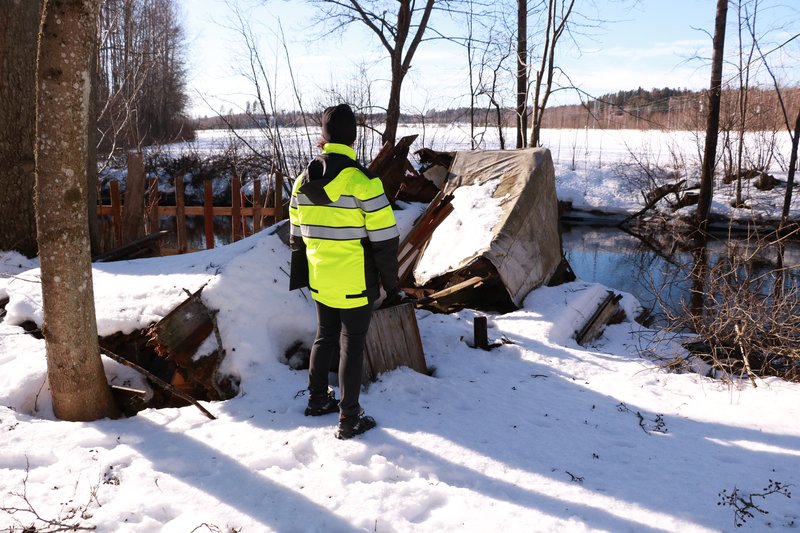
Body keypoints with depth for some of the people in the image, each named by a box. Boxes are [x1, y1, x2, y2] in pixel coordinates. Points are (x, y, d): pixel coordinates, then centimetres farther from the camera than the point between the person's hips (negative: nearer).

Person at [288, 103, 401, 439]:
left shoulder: (303, 181, 1)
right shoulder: (362, 182, -18)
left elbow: (297, 238, 10)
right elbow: (385, 241, -15)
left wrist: (303, 276, 22)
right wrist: (391, 285, -4)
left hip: (320, 282, 5)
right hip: (356, 284, -5)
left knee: (325, 336, 22)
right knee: (352, 344, 5)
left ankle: (317, 399, 35)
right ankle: (349, 419, 13)